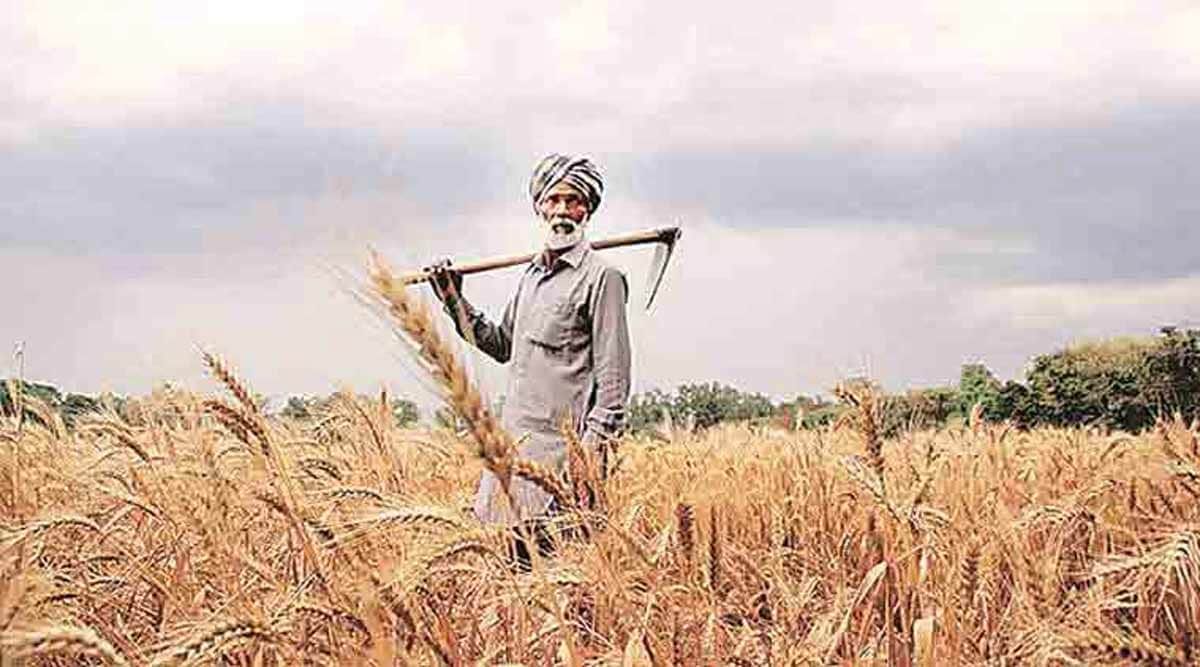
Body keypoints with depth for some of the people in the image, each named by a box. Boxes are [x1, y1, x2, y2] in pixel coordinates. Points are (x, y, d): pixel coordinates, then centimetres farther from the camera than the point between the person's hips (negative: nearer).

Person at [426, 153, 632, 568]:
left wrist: (593, 448, -17)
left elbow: (613, 376, -11)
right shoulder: (532, 274, 18)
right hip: (515, 439, 8)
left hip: (561, 441, -8)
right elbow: (503, 346, 28)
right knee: (519, 558, 9)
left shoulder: (601, 277, -7)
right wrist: (455, 302, 21)